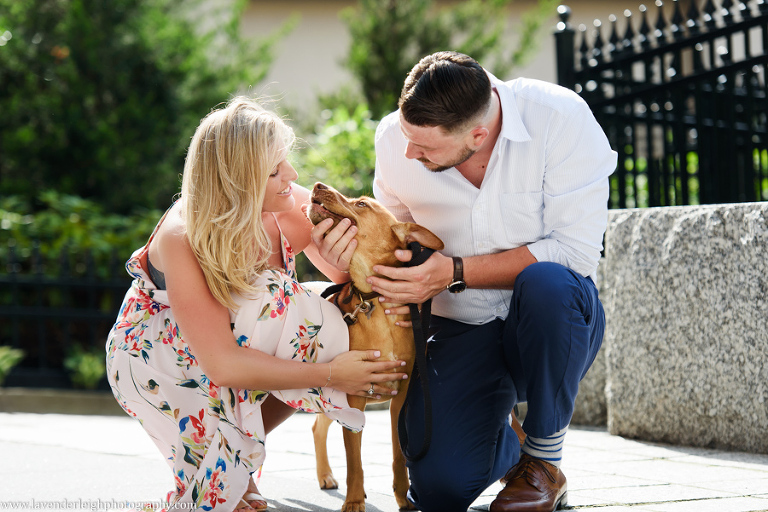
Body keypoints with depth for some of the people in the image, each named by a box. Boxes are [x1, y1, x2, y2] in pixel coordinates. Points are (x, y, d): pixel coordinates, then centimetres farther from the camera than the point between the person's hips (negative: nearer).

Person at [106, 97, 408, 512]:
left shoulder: (294, 208, -20)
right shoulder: (183, 241, -34)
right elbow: (222, 364, -36)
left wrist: (340, 260, -31)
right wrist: (328, 374, -33)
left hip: (238, 340, 6)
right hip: (153, 354, -6)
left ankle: (237, 457, -3)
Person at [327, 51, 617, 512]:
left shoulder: (561, 119, -21)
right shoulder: (395, 139, -8)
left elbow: (574, 252, -22)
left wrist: (453, 272, -26)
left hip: (552, 321, -2)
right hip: (462, 331, 2)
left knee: (547, 284, -39)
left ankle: (545, 461, -13)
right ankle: (505, 442, 20)